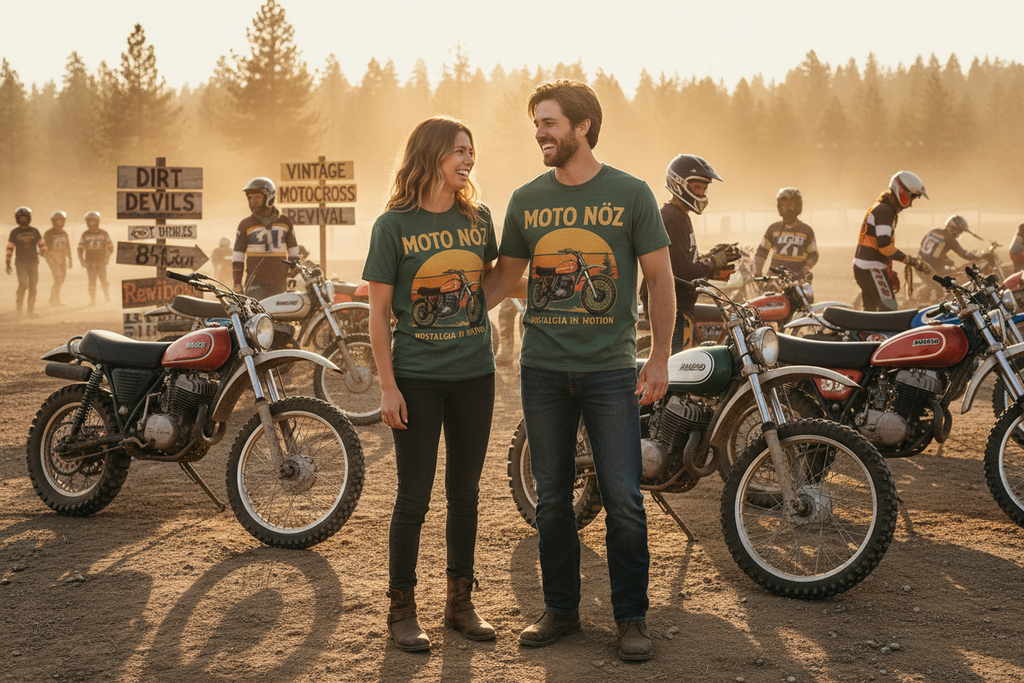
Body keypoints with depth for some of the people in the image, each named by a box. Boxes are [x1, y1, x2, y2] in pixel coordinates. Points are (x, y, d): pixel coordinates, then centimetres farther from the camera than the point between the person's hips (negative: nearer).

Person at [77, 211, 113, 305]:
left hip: (101, 262, 0)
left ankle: (107, 296, 23)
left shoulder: (103, 233, 3)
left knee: (104, 281, 1)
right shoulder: (85, 235, 5)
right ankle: (92, 300, 4)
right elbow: (80, 248, 9)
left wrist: (106, 258, -4)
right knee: (92, 282, -3)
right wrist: (82, 260, 0)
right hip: (90, 262, 0)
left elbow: (110, 247, 7)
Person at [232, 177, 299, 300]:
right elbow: (237, 255, 5)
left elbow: (293, 251, 16)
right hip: (255, 284, -2)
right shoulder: (245, 224, 4)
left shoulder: (285, 222, 8)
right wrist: (237, 284, 0)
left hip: (280, 285, 2)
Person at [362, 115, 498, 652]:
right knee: (414, 496, 1)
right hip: (416, 378, -4)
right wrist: (388, 386, -10)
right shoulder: (393, 225, -6)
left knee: (465, 493, 12)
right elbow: (378, 311, -6)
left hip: (474, 375, 4)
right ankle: (402, 609, 14)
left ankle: (460, 601, 25)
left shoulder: (478, 217, 6)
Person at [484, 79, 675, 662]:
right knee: (552, 498, 10)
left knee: (624, 499, -3)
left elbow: (660, 278, 2)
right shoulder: (526, 200, 7)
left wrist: (660, 358, -2)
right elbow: (506, 276, 16)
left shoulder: (631, 194, -1)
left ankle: (632, 617, 12)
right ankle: (562, 609, 24)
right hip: (543, 371, 3)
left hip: (611, 371, -3)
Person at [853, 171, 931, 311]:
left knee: (870, 310, 15)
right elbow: (884, 246, -25)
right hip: (873, 269, -11)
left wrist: (890, 273, 22)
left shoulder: (880, 207, 18)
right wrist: (910, 261, -19)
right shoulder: (885, 210, -16)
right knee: (889, 309, -11)